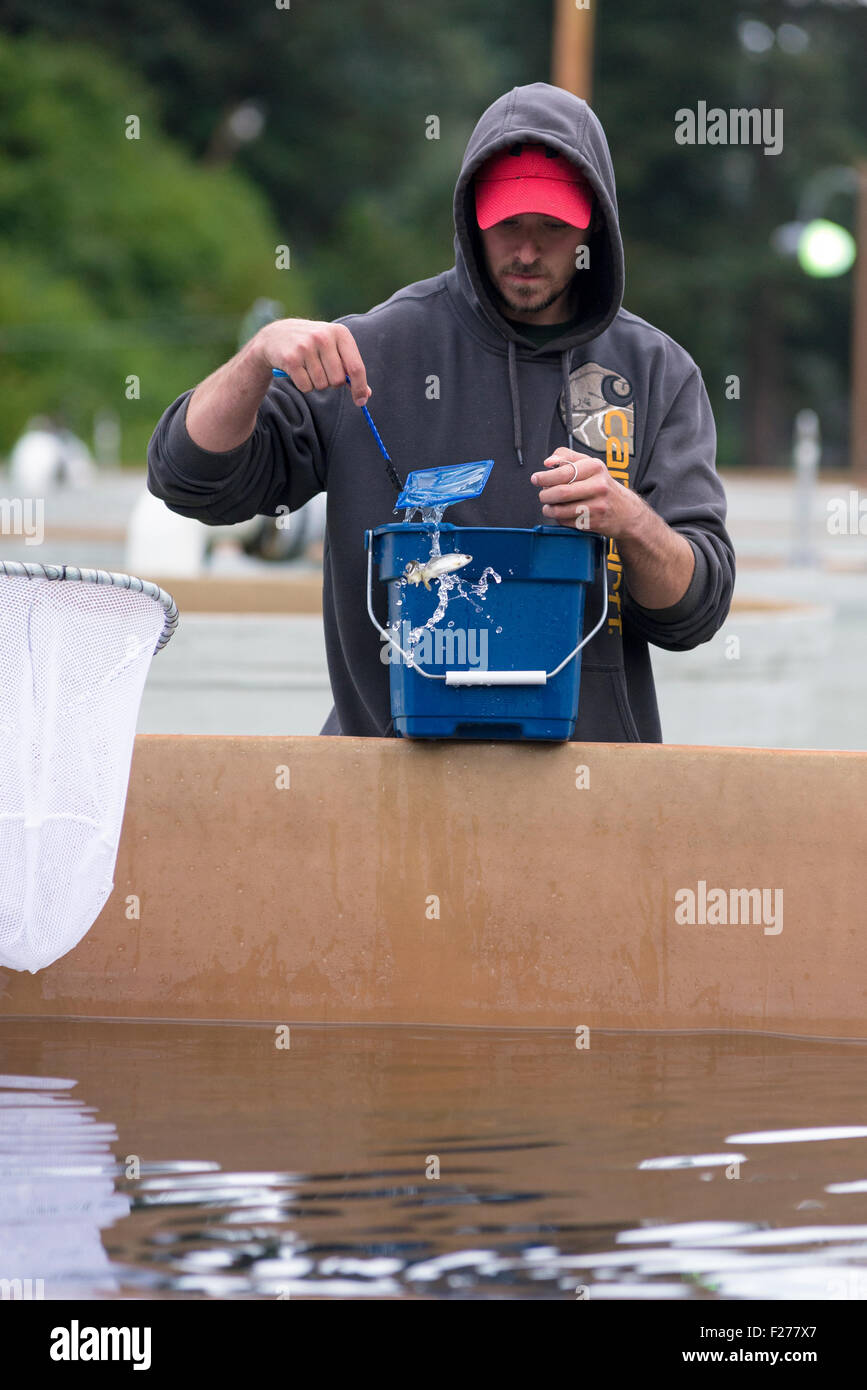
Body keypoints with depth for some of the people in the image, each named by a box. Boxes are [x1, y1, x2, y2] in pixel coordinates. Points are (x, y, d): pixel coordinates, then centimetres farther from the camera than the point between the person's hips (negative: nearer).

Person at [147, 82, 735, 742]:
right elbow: (192, 478, 4)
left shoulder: (656, 373, 9)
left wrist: (629, 521, -17)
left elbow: (695, 613, 4)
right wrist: (263, 353, -13)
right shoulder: (383, 347, 7)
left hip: (590, 758, 1)